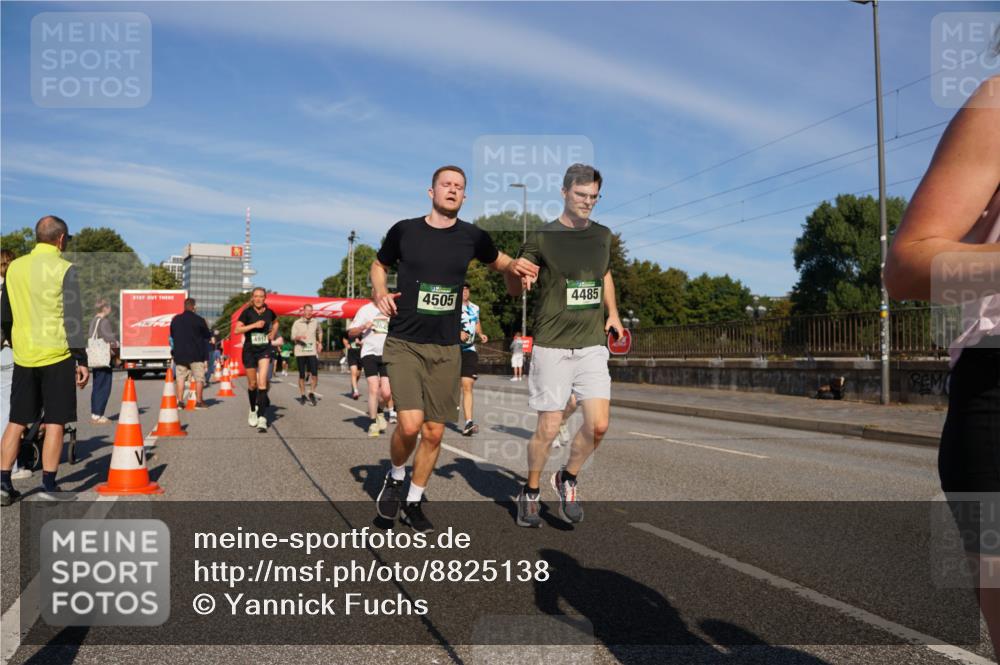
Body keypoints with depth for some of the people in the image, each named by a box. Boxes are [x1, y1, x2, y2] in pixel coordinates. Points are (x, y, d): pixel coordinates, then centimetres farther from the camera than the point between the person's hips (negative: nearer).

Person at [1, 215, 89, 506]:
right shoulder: (64, 269, -8)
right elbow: (73, 318, -11)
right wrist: (81, 359, -9)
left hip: (23, 358, 5)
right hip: (56, 357, -5)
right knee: (55, 423, 2)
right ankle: (48, 487, 3)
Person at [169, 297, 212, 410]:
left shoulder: (175, 320, 5)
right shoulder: (199, 320, -9)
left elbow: (172, 335, 15)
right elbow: (207, 335, 0)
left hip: (179, 354, 4)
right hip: (196, 354, -4)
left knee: (180, 378, 8)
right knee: (199, 378, 4)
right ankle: (199, 401, 4)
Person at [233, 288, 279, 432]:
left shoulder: (269, 312, 2)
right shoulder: (247, 312, -6)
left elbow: (275, 322, 26)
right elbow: (237, 330, -14)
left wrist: (273, 333, 9)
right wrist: (254, 325, -21)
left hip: (265, 350, 1)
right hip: (249, 350, -1)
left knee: (262, 382, -14)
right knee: (252, 384, 10)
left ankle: (262, 418, -17)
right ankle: (253, 411, 35)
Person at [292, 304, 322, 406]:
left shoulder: (315, 322, 9)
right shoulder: (297, 323, 2)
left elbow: (319, 333, 28)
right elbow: (293, 337, -4)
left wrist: (320, 343, 21)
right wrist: (299, 337, -24)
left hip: (312, 352, 1)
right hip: (300, 352, -1)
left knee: (315, 374, -11)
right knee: (302, 375, 4)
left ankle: (312, 393, 6)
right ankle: (302, 396, 16)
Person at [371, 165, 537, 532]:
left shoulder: (472, 236, 2)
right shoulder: (404, 230, -2)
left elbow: (498, 261, 21)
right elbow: (379, 265, 15)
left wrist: (515, 267, -1)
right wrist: (379, 291, -5)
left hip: (446, 350, 3)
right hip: (404, 344, -2)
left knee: (434, 432, 6)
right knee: (410, 423, -18)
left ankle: (413, 502, 27)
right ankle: (395, 477, 14)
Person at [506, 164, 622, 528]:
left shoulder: (602, 235, 10)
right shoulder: (542, 238, -4)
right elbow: (514, 289, -3)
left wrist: (612, 312, 16)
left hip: (592, 345, 4)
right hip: (552, 346, -4)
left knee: (598, 425, -6)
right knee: (548, 428, 1)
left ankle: (568, 479, 21)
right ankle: (530, 493, 24)